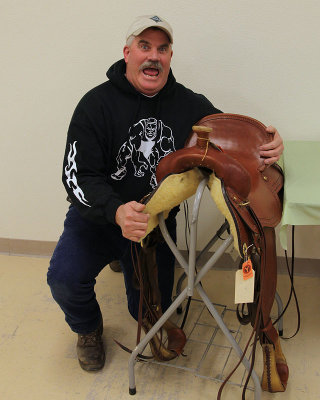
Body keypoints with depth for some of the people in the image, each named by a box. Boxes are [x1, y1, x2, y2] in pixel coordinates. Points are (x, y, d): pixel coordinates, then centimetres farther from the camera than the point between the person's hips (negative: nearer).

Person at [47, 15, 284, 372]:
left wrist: (269, 142, -19)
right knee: (64, 278, -24)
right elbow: (77, 176, -18)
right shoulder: (97, 103, -12)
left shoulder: (189, 105, -2)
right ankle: (88, 329, 13)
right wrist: (116, 211, -39)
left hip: (157, 222, 2)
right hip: (97, 218, -2)